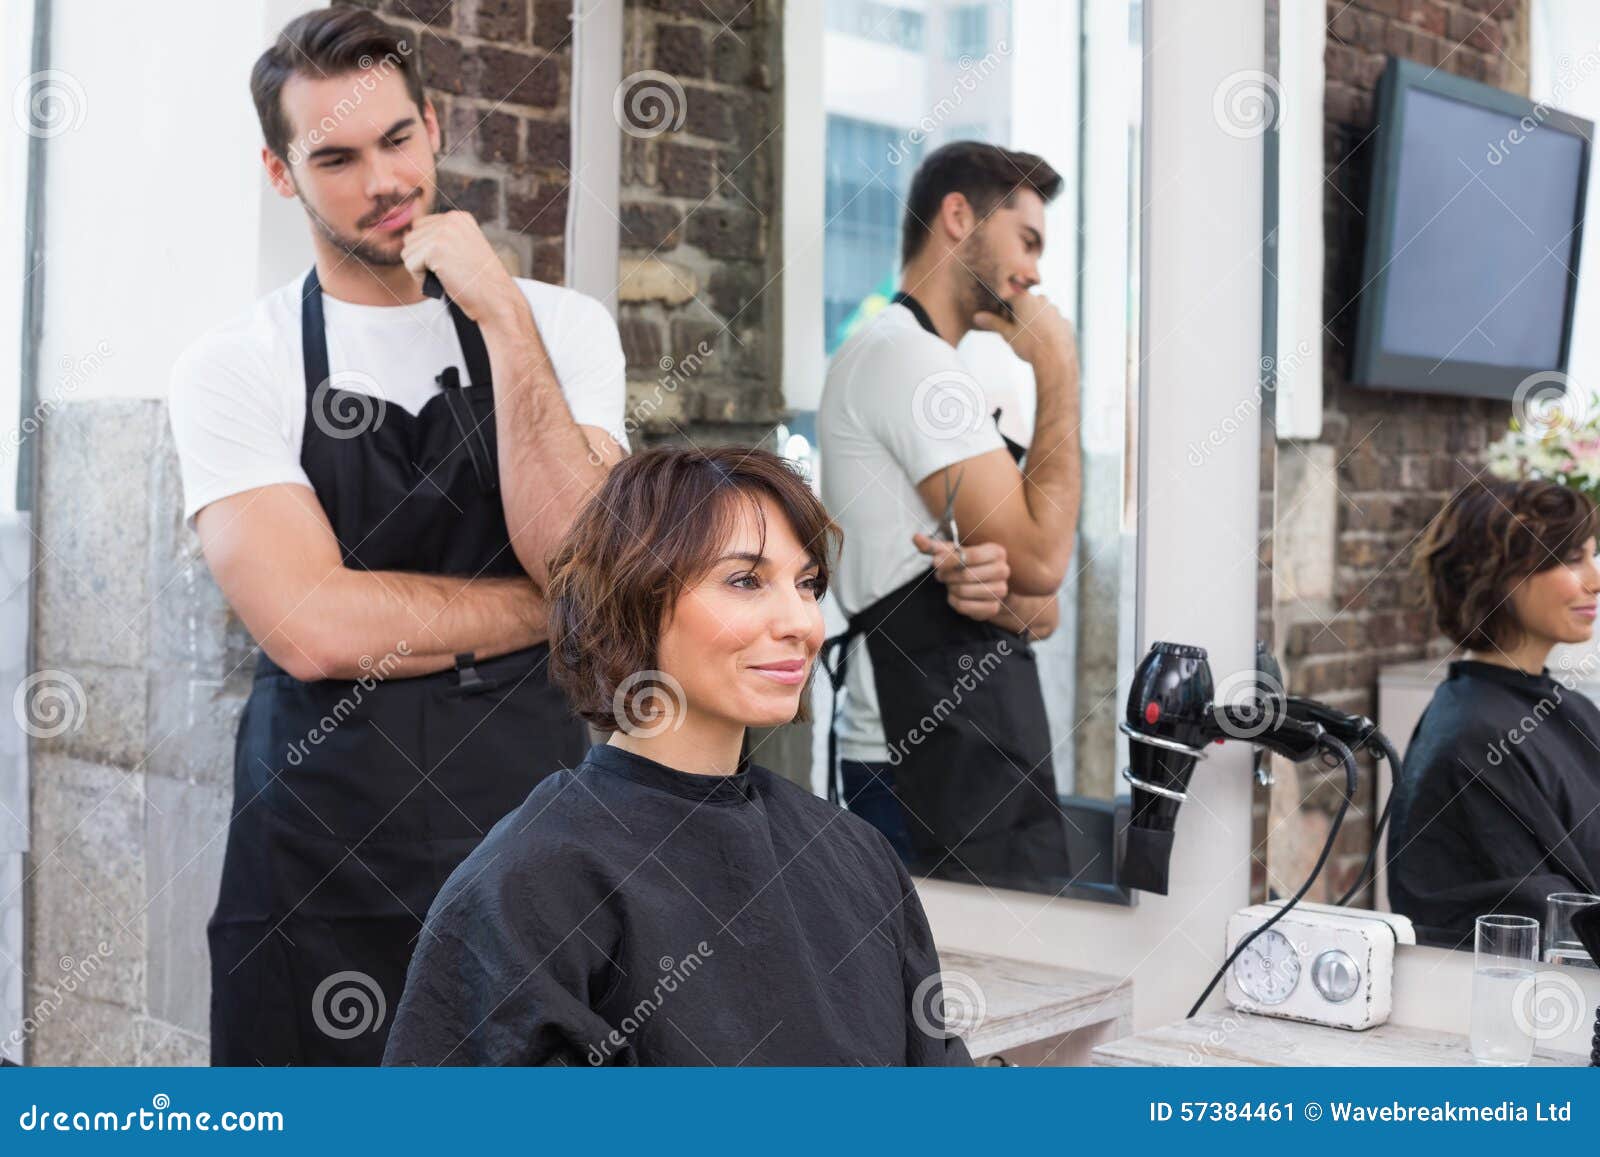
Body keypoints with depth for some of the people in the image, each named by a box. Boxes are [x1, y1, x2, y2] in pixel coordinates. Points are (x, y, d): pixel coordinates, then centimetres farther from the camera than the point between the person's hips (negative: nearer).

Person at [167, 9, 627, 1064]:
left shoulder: (561, 328, 3)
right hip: (323, 844, -1)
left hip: (531, 812, 2)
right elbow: (314, 628, -15)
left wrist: (502, 316, -15)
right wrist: (543, 605, -7)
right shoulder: (233, 367, -2)